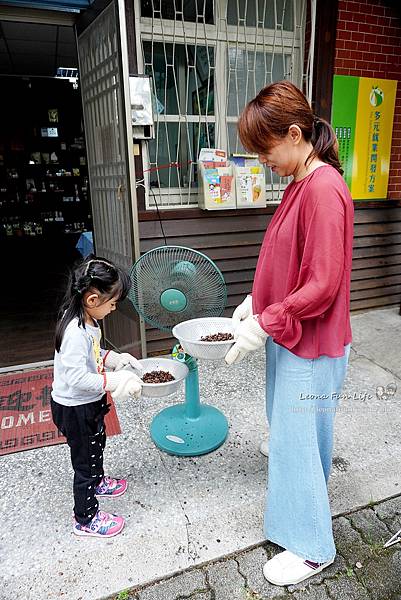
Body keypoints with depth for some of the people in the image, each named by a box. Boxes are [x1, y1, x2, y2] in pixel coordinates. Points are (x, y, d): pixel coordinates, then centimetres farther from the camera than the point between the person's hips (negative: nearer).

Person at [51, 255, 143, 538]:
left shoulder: (86, 321, -3)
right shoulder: (76, 333, -33)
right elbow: (77, 377, -35)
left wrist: (115, 358, 1)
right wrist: (113, 382, -33)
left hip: (88, 402, 10)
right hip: (75, 408, -10)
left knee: (97, 443, 30)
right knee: (85, 459, 9)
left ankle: (96, 482, 57)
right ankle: (85, 519, 30)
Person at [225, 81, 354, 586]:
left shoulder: (324, 189, -22)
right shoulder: (299, 185, 7)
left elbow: (322, 285, -25)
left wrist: (265, 324, -19)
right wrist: (255, 301, 5)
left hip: (311, 346, -9)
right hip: (287, 337, 9)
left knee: (295, 440, 6)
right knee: (288, 428, 24)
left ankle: (311, 548, 30)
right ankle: (304, 496, 50)